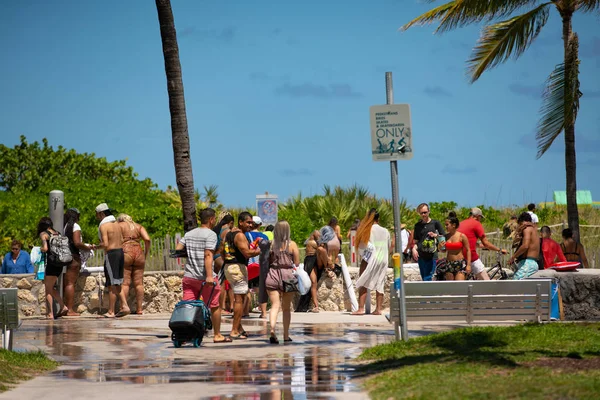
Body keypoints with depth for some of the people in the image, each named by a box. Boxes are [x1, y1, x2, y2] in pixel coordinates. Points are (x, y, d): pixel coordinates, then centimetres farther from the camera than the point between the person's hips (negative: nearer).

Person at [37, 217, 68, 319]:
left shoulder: (43, 234, -5)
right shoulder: (57, 233, 13)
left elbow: (45, 248, -19)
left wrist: (41, 249, 1)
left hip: (50, 263, -6)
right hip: (59, 264, 6)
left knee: (48, 289, 3)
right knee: (51, 288, 20)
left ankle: (50, 314, 1)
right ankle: (63, 306, 10)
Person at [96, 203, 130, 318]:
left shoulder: (103, 225, -12)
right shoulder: (116, 223, 13)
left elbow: (105, 244, -19)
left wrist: (96, 247, -3)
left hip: (111, 254, -8)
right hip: (120, 251, 8)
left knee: (112, 285, -3)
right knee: (117, 284, 14)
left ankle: (111, 312, 2)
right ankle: (125, 306, 3)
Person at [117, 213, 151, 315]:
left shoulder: (119, 225, 10)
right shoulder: (139, 226, 18)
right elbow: (147, 239, 3)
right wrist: (145, 255, 11)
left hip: (125, 253, -3)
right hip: (138, 252, 3)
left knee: (125, 282, -4)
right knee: (138, 283, 5)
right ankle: (139, 309, 4)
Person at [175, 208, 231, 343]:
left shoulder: (189, 234, 12)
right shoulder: (211, 234, -9)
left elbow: (177, 250, 6)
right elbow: (208, 255, -18)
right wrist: (209, 276, -23)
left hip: (189, 276, 6)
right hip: (204, 277, -6)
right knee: (215, 306, 8)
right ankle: (217, 335, 15)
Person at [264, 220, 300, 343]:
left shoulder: (271, 244, -1)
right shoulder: (292, 245, -2)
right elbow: (297, 264, 1)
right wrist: (297, 280, 14)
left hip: (272, 275, 0)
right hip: (288, 275, 0)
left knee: (275, 305, -4)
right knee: (286, 307, 13)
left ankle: (272, 330, -28)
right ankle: (286, 335, 20)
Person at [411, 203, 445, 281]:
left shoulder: (435, 223, 3)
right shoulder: (418, 225, 12)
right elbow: (415, 240, 15)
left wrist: (435, 235, -11)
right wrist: (414, 248, -4)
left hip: (432, 256, -4)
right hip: (421, 256, 4)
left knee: (427, 278, -12)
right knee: (424, 279, 6)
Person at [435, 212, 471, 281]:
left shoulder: (462, 236, -7)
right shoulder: (446, 236, 4)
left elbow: (468, 250, -3)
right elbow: (443, 250, 16)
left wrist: (468, 265, -9)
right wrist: (440, 247, -8)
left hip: (460, 264, -4)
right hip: (448, 264, 4)